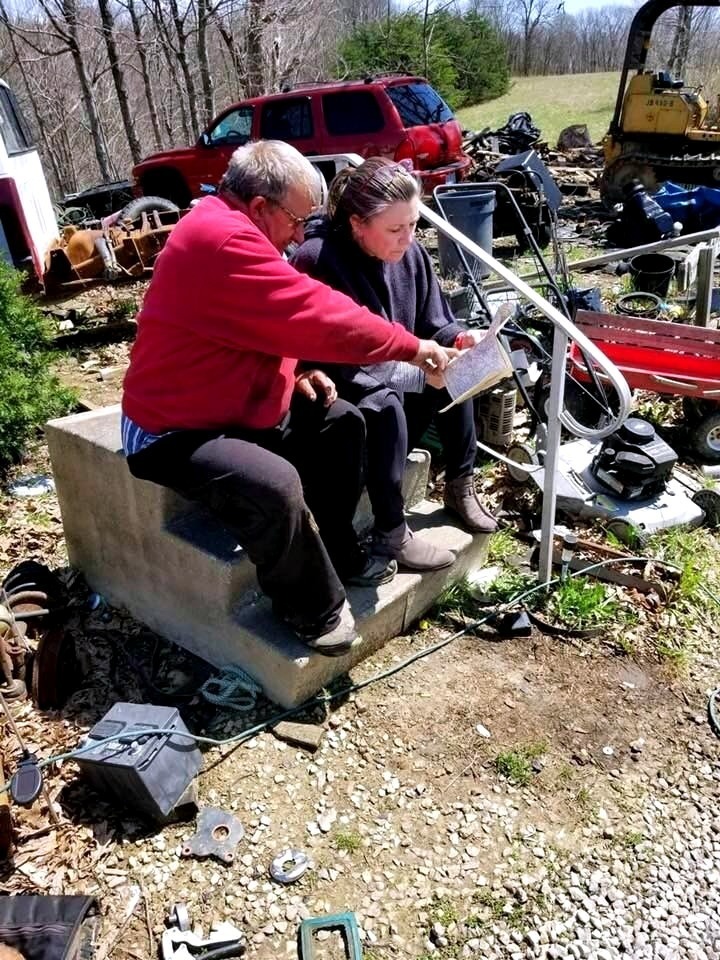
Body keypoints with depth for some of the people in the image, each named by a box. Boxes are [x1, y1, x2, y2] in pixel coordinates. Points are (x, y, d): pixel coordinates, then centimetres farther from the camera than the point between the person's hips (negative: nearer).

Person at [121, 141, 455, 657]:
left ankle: (338, 552, 16)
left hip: (238, 409, 10)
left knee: (342, 422, 4)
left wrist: (297, 373, 1)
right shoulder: (222, 241, -25)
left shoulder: (235, 231, 9)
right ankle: (316, 607, -8)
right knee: (275, 485, -33)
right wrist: (412, 348, -15)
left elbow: (273, 326, 20)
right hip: (174, 432, -10)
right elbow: (320, 315, -27)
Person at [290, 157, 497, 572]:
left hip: (390, 377, 8)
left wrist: (459, 337, -17)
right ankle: (391, 534, -20)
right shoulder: (317, 262, -26)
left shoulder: (410, 254, -5)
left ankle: (460, 486, 7)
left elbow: (433, 323, 7)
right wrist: (420, 373, -32)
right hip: (329, 397, -7)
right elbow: (340, 368, -30)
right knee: (384, 406, -33)